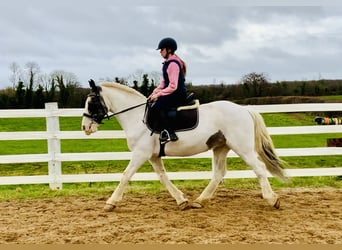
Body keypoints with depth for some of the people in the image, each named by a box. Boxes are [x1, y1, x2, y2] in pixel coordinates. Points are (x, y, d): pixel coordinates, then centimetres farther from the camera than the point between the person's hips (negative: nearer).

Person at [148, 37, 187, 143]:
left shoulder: (173, 64, -16)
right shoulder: (168, 63, 16)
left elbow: (173, 86, -21)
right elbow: (164, 81, 20)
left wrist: (159, 94, -17)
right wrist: (155, 91, 7)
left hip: (178, 95, -11)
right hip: (173, 94, 11)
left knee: (157, 107, -25)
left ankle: (170, 133, -27)